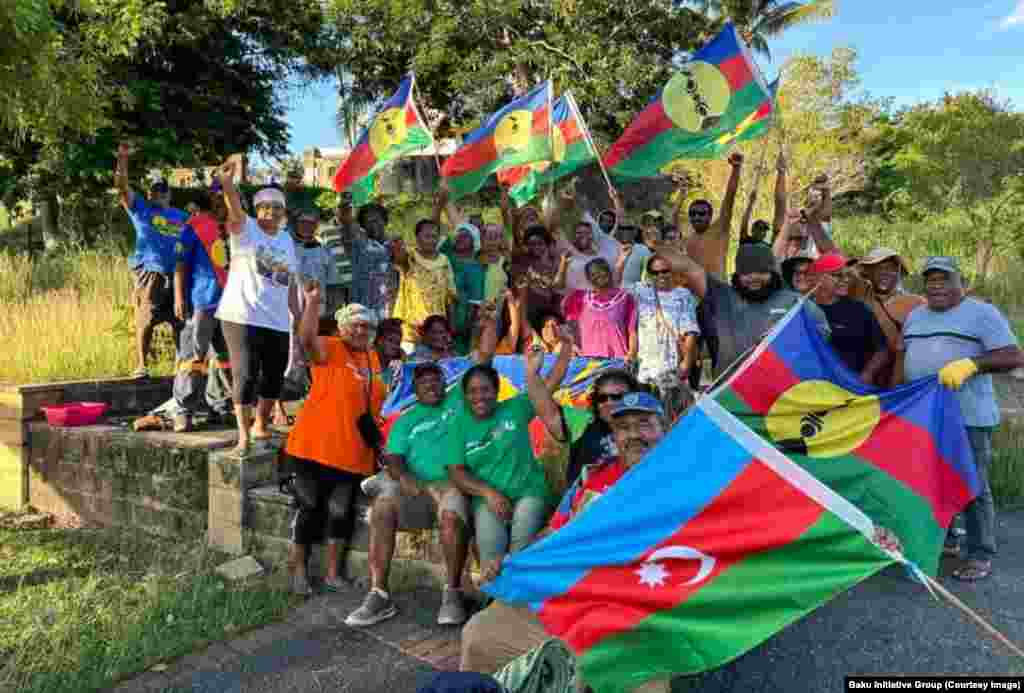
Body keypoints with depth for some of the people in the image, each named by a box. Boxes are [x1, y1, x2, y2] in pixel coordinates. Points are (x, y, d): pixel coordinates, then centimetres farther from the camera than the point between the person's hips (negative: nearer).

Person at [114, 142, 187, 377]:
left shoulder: (181, 216, 21)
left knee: (181, 323, 6)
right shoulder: (141, 208, 10)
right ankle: (141, 366, 1)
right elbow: (121, 185, 0)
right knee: (144, 323, -5)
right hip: (150, 275, -4)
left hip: (177, 276, 4)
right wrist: (123, 158, -11)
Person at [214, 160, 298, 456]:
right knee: (245, 375, -9)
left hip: (277, 322, 6)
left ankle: (260, 426, 32)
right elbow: (235, 212, -25)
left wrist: (299, 316, 17)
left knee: (274, 377, 13)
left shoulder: (287, 240, 15)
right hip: (242, 317, -6)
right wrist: (228, 186, -43)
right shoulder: (245, 229, -1)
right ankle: (243, 436, -2)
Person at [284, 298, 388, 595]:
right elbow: (307, 339, -30)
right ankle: (298, 568, 20)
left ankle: (332, 569, 23)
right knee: (311, 507, 2)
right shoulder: (330, 348, -7)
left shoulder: (373, 358, 13)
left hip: (354, 451, 5)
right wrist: (312, 302, -41)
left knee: (341, 510, 10)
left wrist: (375, 434, 17)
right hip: (316, 446, -5)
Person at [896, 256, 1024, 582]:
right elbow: (903, 359, 23)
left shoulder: (982, 313, -4)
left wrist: (971, 364, -24)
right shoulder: (914, 316, 16)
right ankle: (941, 538, 30)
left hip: (968, 417, -6)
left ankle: (981, 555, 9)